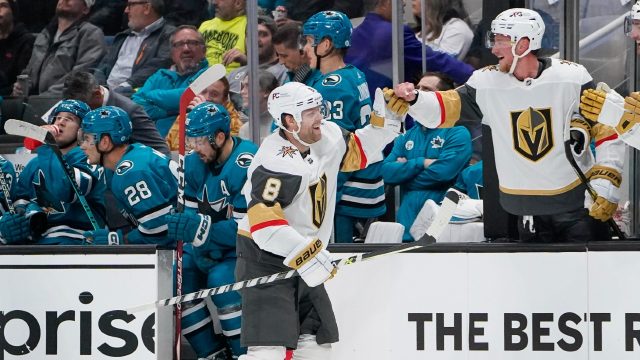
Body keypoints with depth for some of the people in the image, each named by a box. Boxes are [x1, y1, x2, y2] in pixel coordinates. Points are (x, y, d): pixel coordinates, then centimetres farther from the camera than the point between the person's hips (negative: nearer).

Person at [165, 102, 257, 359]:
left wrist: (197, 228, -34)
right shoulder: (195, 163, -2)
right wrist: (182, 225, -19)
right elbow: (193, 213, 5)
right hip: (213, 247, 8)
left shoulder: (246, 166, -27)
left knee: (221, 279, -31)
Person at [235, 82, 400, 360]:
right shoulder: (277, 162, -25)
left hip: (302, 258, 9)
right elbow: (264, 223, -31)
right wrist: (307, 256, -33)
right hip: (265, 257, -9)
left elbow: (360, 151, 19)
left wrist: (387, 118, 5)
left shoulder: (327, 137, 0)